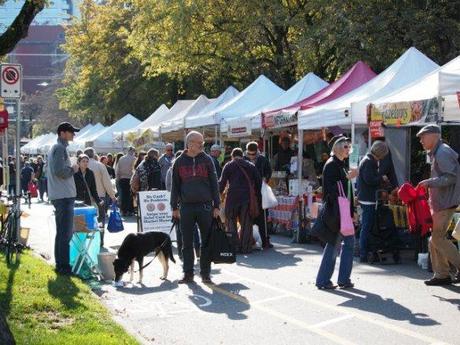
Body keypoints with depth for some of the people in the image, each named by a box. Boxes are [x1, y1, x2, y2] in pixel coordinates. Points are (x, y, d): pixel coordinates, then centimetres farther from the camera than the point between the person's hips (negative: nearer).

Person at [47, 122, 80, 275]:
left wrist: (70, 169, 15)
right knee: (65, 233, -8)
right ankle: (63, 266, -6)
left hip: (60, 196, 11)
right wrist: (72, 169, -9)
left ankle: (60, 264, 21)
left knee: (62, 232, 15)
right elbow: (59, 171, -25)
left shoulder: (56, 148, 18)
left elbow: (53, 170, 24)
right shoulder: (60, 148, -13)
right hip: (64, 195, -11)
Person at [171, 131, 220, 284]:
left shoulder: (206, 160, 4)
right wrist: (174, 207, 4)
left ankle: (205, 273, 11)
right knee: (187, 243, 5)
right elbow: (175, 185, 8)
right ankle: (188, 273, 13)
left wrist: (216, 206, -1)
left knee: (207, 242, 3)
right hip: (186, 207, 0)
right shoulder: (179, 162, 5)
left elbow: (214, 183, 4)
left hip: (205, 206, 0)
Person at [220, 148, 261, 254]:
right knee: (246, 223, 6)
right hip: (248, 197, 2)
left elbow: (222, 182, 0)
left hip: (233, 197, -2)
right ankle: (245, 248, 4)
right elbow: (259, 181, 11)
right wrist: (256, 195, 17)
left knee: (231, 222, 7)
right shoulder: (251, 166, 14)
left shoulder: (229, 165, 6)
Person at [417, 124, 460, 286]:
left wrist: (429, 182, -19)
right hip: (440, 203, 10)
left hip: (445, 203, -10)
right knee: (435, 239, 9)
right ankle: (441, 274, 12)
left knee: (438, 238, -9)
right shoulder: (437, 153, 17)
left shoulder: (442, 153, -15)